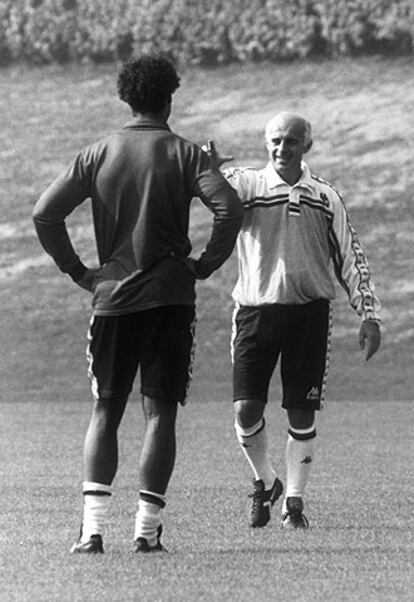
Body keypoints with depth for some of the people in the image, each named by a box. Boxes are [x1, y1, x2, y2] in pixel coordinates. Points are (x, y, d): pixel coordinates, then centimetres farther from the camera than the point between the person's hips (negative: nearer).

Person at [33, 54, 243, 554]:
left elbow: (45, 214, -2)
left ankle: (92, 527, -6)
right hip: (171, 297, -2)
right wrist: (205, 265, -3)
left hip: (112, 294, 2)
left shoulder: (98, 155, 5)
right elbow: (228, 208, -16)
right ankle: (147, 528, -2)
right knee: (160, 412, 3)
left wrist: (77, 271, 5)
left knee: (105, 412, 8)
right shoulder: (183, 153, -1)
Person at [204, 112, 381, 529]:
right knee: (246, 408, -7)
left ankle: (294, 500, 12)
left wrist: (369, 315, 7)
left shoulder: (325, 198, 8)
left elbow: (350, 259, 12)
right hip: (255, 308, -1)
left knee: (301, 413, -1)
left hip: (309, 311, 1)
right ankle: (264, 482, 19)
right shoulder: (248, 185, 3)